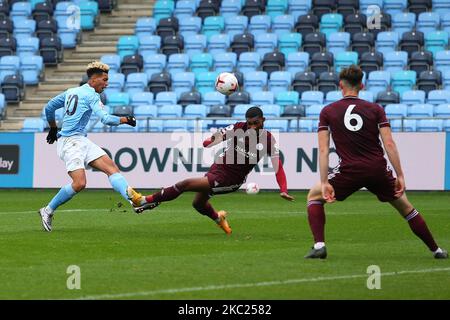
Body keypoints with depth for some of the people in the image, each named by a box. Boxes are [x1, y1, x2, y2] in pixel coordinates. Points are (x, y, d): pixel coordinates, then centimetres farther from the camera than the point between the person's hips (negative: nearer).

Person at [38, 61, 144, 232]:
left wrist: (53, 128, 39)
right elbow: (105, 119, -18)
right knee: (79, 183, -21)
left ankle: (133, 198, -24)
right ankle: (48, 211, -3)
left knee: (111, 167, -5)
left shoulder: (70, 92, 17)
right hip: (70, 142, -10)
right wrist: (125, 120, -4)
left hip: (82, 141, 10)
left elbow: (49, 108, 27)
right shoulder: (91, 95, -8)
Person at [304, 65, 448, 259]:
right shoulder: (375, 110, 7)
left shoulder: (327, 112, 6)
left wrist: (324, 183, -4)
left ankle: (319, 245, 1)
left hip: (349, 170, -2)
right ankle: (436, 250, 21)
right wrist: (400, 176, 0)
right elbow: (389, 144, -2)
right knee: (405, 206, 21)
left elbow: (323, 150, -2)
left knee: (314, 195, 19)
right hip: (378, 170, 2)